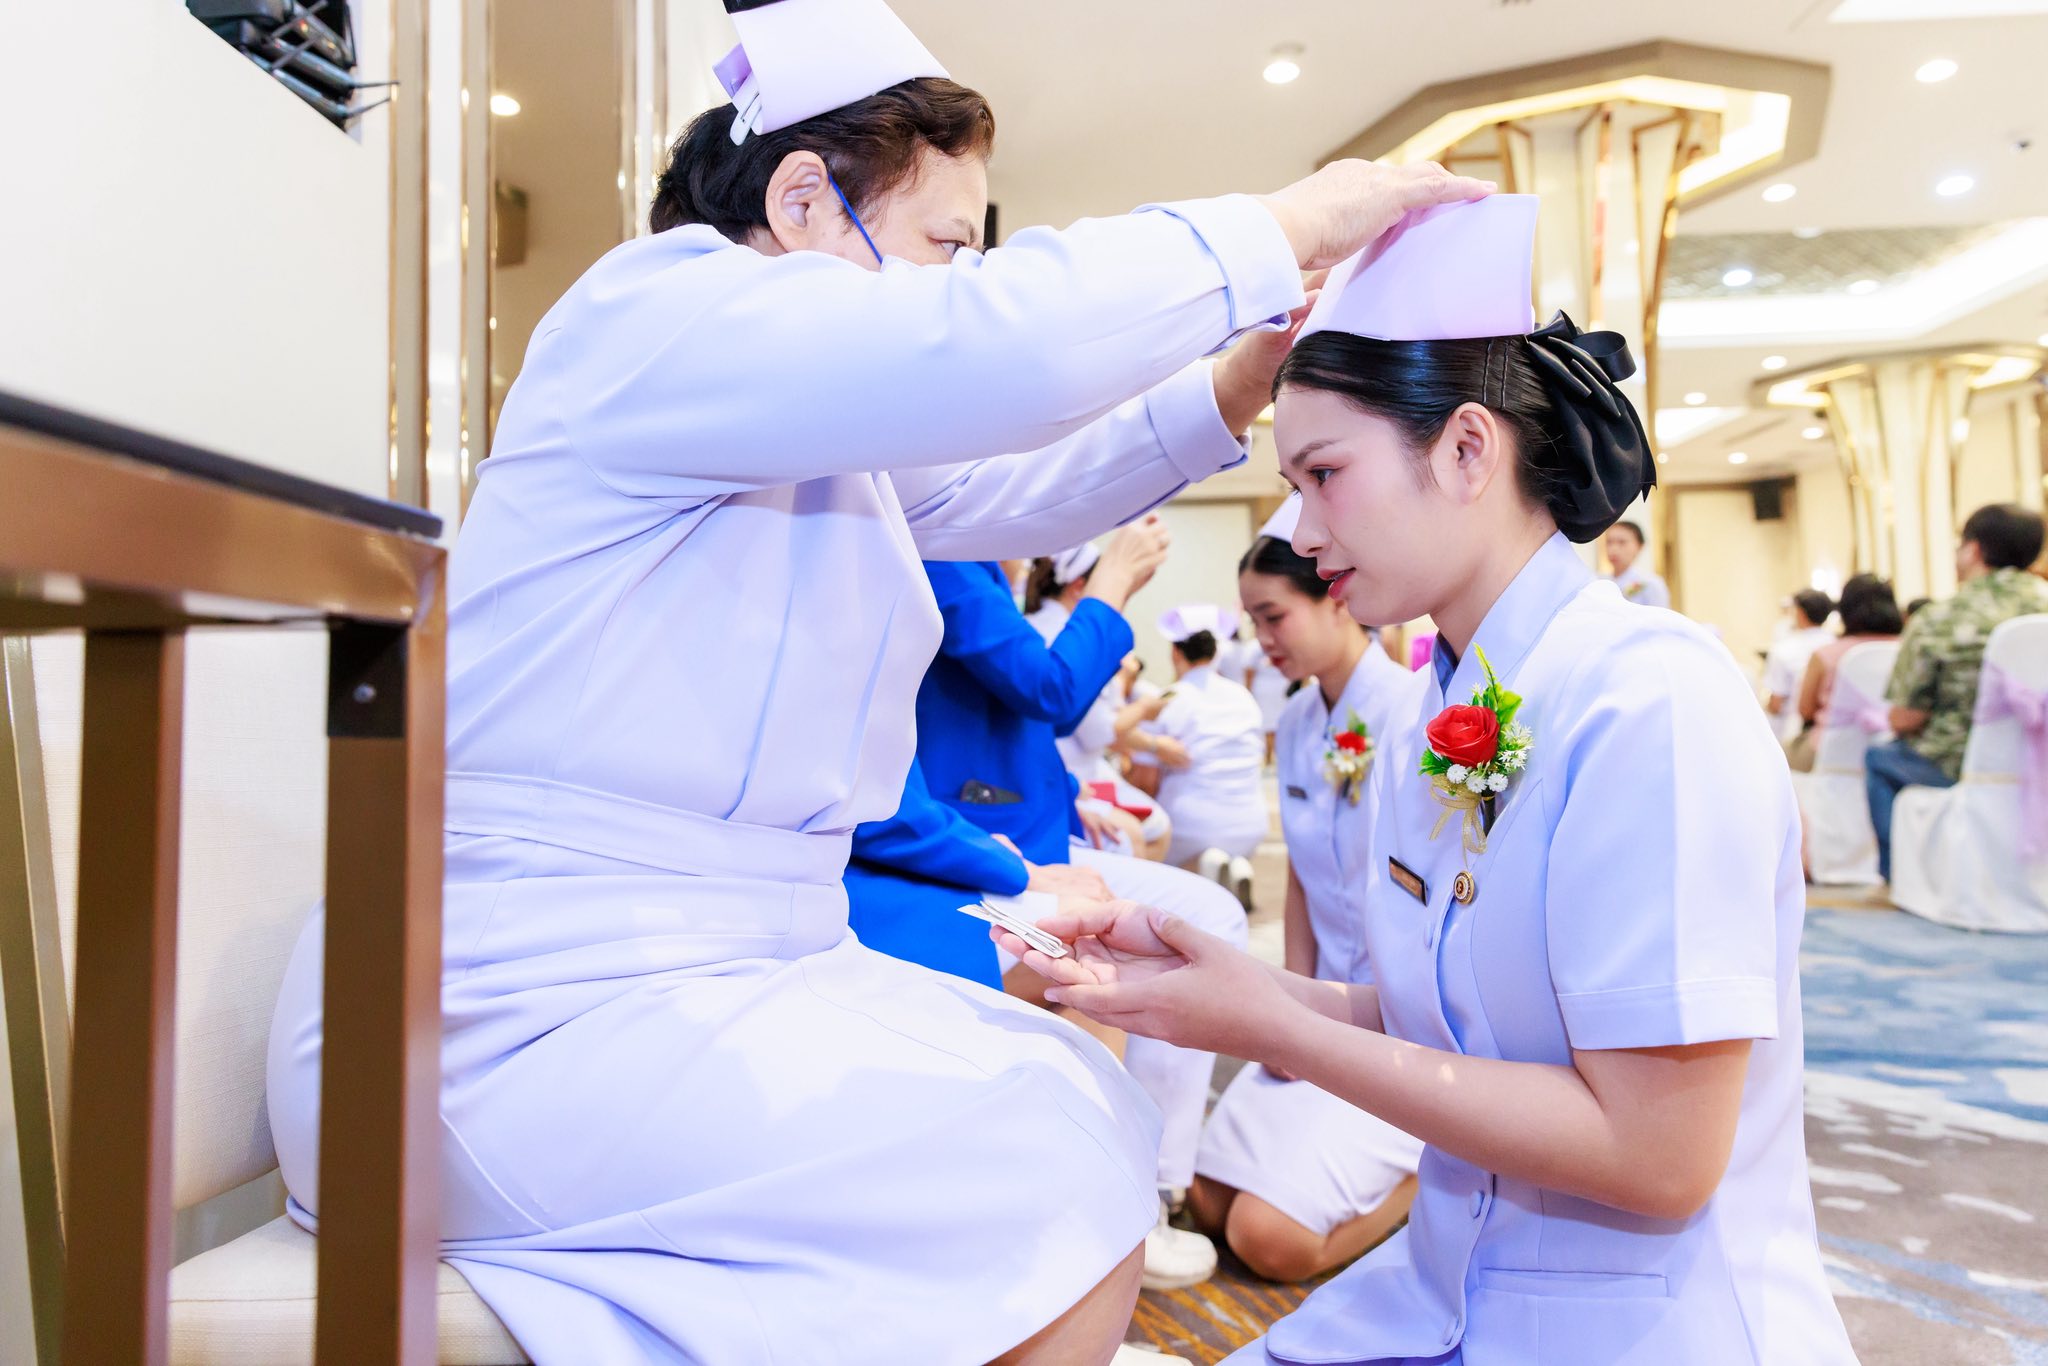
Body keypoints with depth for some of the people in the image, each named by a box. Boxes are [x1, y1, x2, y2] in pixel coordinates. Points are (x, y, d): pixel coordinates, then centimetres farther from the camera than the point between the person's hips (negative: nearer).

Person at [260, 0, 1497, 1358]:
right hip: (523, 1023, -9)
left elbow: (1023, 488, 23)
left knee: (1097, 1104, 6)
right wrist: (1294, 225, -15)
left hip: (729, 967, 10)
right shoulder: (657, 312, -14)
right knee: (1063, 1197, -16)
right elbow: (1002, 342, -29)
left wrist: (1241, 387, 10)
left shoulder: (836, 430, 15)